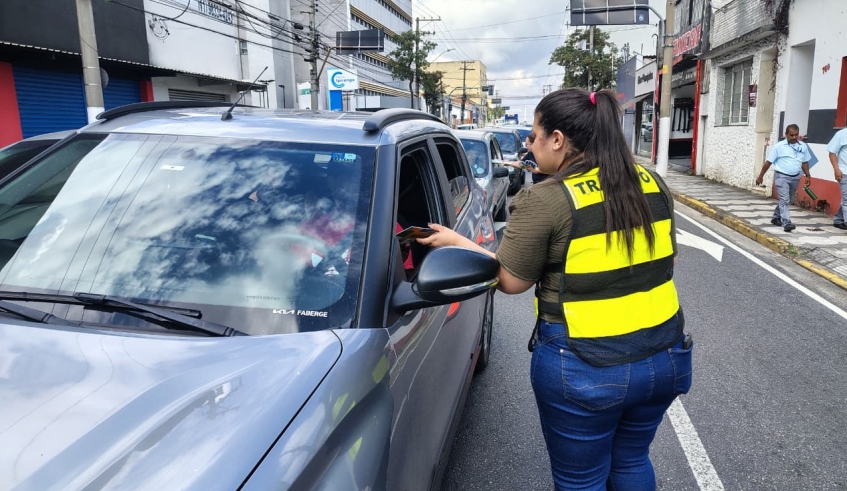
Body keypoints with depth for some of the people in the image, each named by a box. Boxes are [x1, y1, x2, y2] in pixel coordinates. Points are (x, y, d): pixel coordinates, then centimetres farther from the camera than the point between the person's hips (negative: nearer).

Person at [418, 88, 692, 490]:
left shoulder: (545, 201, -16)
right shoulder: (651, 183, 2)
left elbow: (511, 281, -8)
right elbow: (667, 260, 12)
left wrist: (456, 242, 4)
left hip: (584, 369, -6)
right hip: (663, 358, 6)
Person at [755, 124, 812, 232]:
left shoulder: (803, 146, 6)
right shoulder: (778, 146, -7)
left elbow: (804, 162, 16)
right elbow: (768, 162, -4)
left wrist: (807, 176, 12)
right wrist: (760, 176, -3)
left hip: (795, 177, 5)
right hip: (781, 176, -5)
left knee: (786, 200, 15)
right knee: (784, 200, -13)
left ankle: (776, 217, 31)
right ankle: (786, 223, -18)